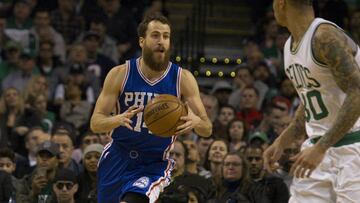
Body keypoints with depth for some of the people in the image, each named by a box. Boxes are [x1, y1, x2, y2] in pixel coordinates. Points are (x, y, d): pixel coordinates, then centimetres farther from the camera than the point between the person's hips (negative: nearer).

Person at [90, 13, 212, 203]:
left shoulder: (182, 78, -11)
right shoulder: (120, 74, -10)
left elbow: (207, 130, -9)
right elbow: (95, 123, -10)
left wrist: (196, 122, -34)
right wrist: (118, 119, -33)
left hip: (154, 165, -2)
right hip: (117, 158, 2)